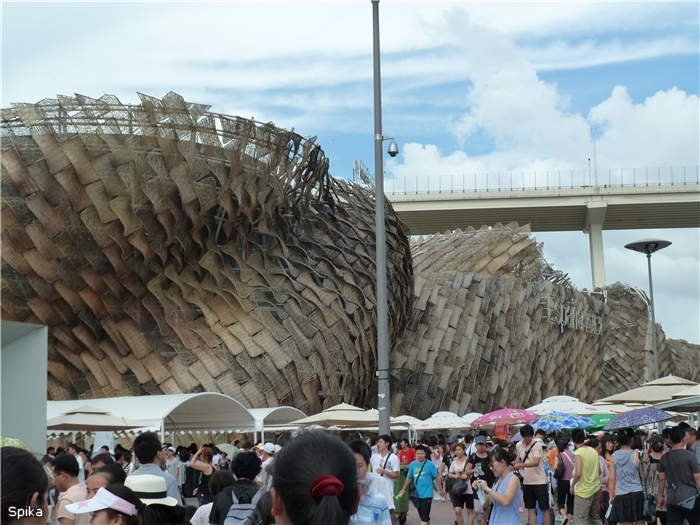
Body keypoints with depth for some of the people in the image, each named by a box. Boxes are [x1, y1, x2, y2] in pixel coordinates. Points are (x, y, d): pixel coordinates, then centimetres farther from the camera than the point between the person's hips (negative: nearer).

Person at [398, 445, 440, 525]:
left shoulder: (430, 464, -9)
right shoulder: (412, 464, 2)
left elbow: (436, 478, -3)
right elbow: (409, 478, 14)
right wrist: (404, 489, 19)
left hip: (427, 494, -5)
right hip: (417, 494, 5)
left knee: (424, 518, -9)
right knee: (423, 516, 16)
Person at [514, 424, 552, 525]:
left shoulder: (537, 445, -15)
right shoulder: (518, 445, 2)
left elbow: (536, 462, -27)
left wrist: (521, 465, -38)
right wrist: (516, 464, -1)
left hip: (540, 481, -5)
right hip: (527, 482, 5)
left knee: (544, 508, 2)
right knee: (531, 508, 10)